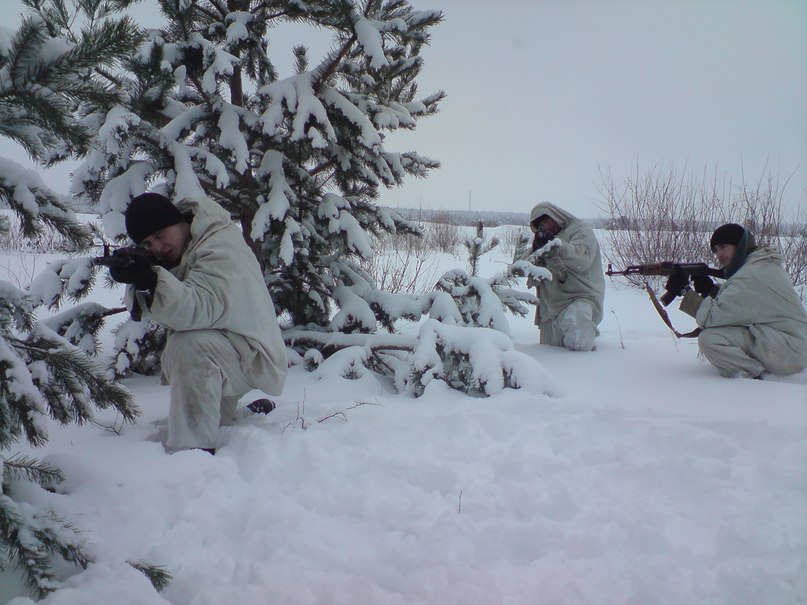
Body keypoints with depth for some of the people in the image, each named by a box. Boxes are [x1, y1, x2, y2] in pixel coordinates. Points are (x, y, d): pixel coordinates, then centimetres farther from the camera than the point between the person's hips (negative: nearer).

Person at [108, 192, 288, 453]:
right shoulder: (173, 251, 6)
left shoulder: (220, 248, -21)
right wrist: (139, 283, -25)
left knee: (188, 346, -34)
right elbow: (146, 310, -3)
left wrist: (152, 280, -51)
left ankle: (192, 451, -30)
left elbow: (201, 309, -37)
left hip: (253, 355, -10)